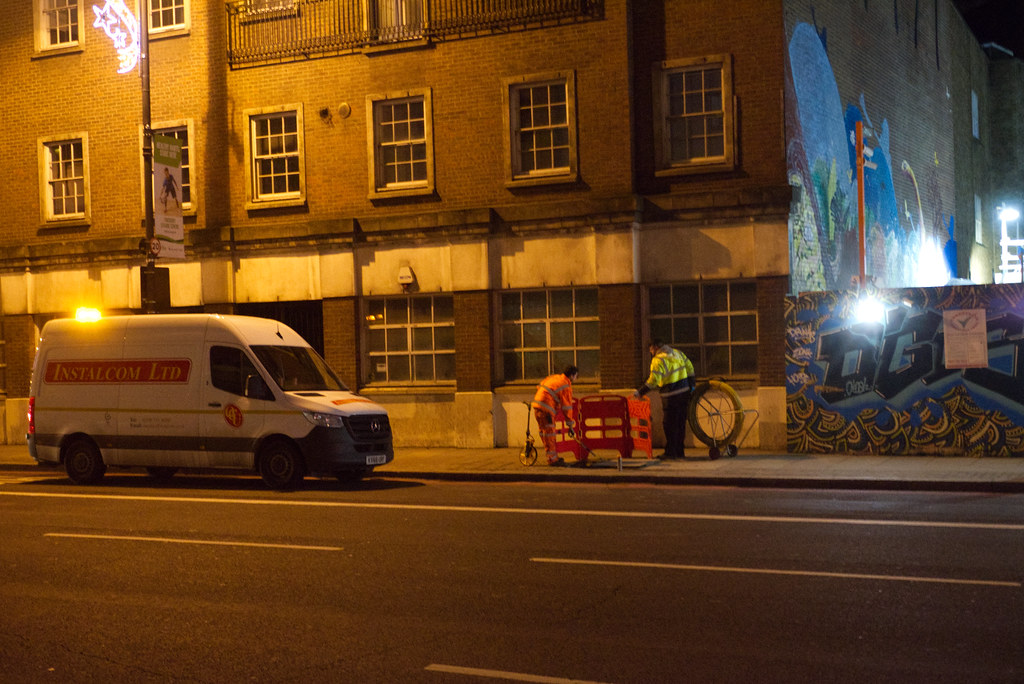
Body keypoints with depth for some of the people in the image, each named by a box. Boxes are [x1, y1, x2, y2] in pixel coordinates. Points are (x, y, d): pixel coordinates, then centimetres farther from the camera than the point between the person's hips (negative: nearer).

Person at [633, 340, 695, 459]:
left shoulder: (658, 360, -14)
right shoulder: (677, 353, 9)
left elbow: (653, 381, -19)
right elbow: (690, 368, 13)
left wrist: (639, 392, -12)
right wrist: (691, 386, 20)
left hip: (671, 396, -7)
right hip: (684, 392, 7)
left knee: (669, 424, 0)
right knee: (681, 423, 13)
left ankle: (670, 452, 1)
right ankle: (680, 451, 17)